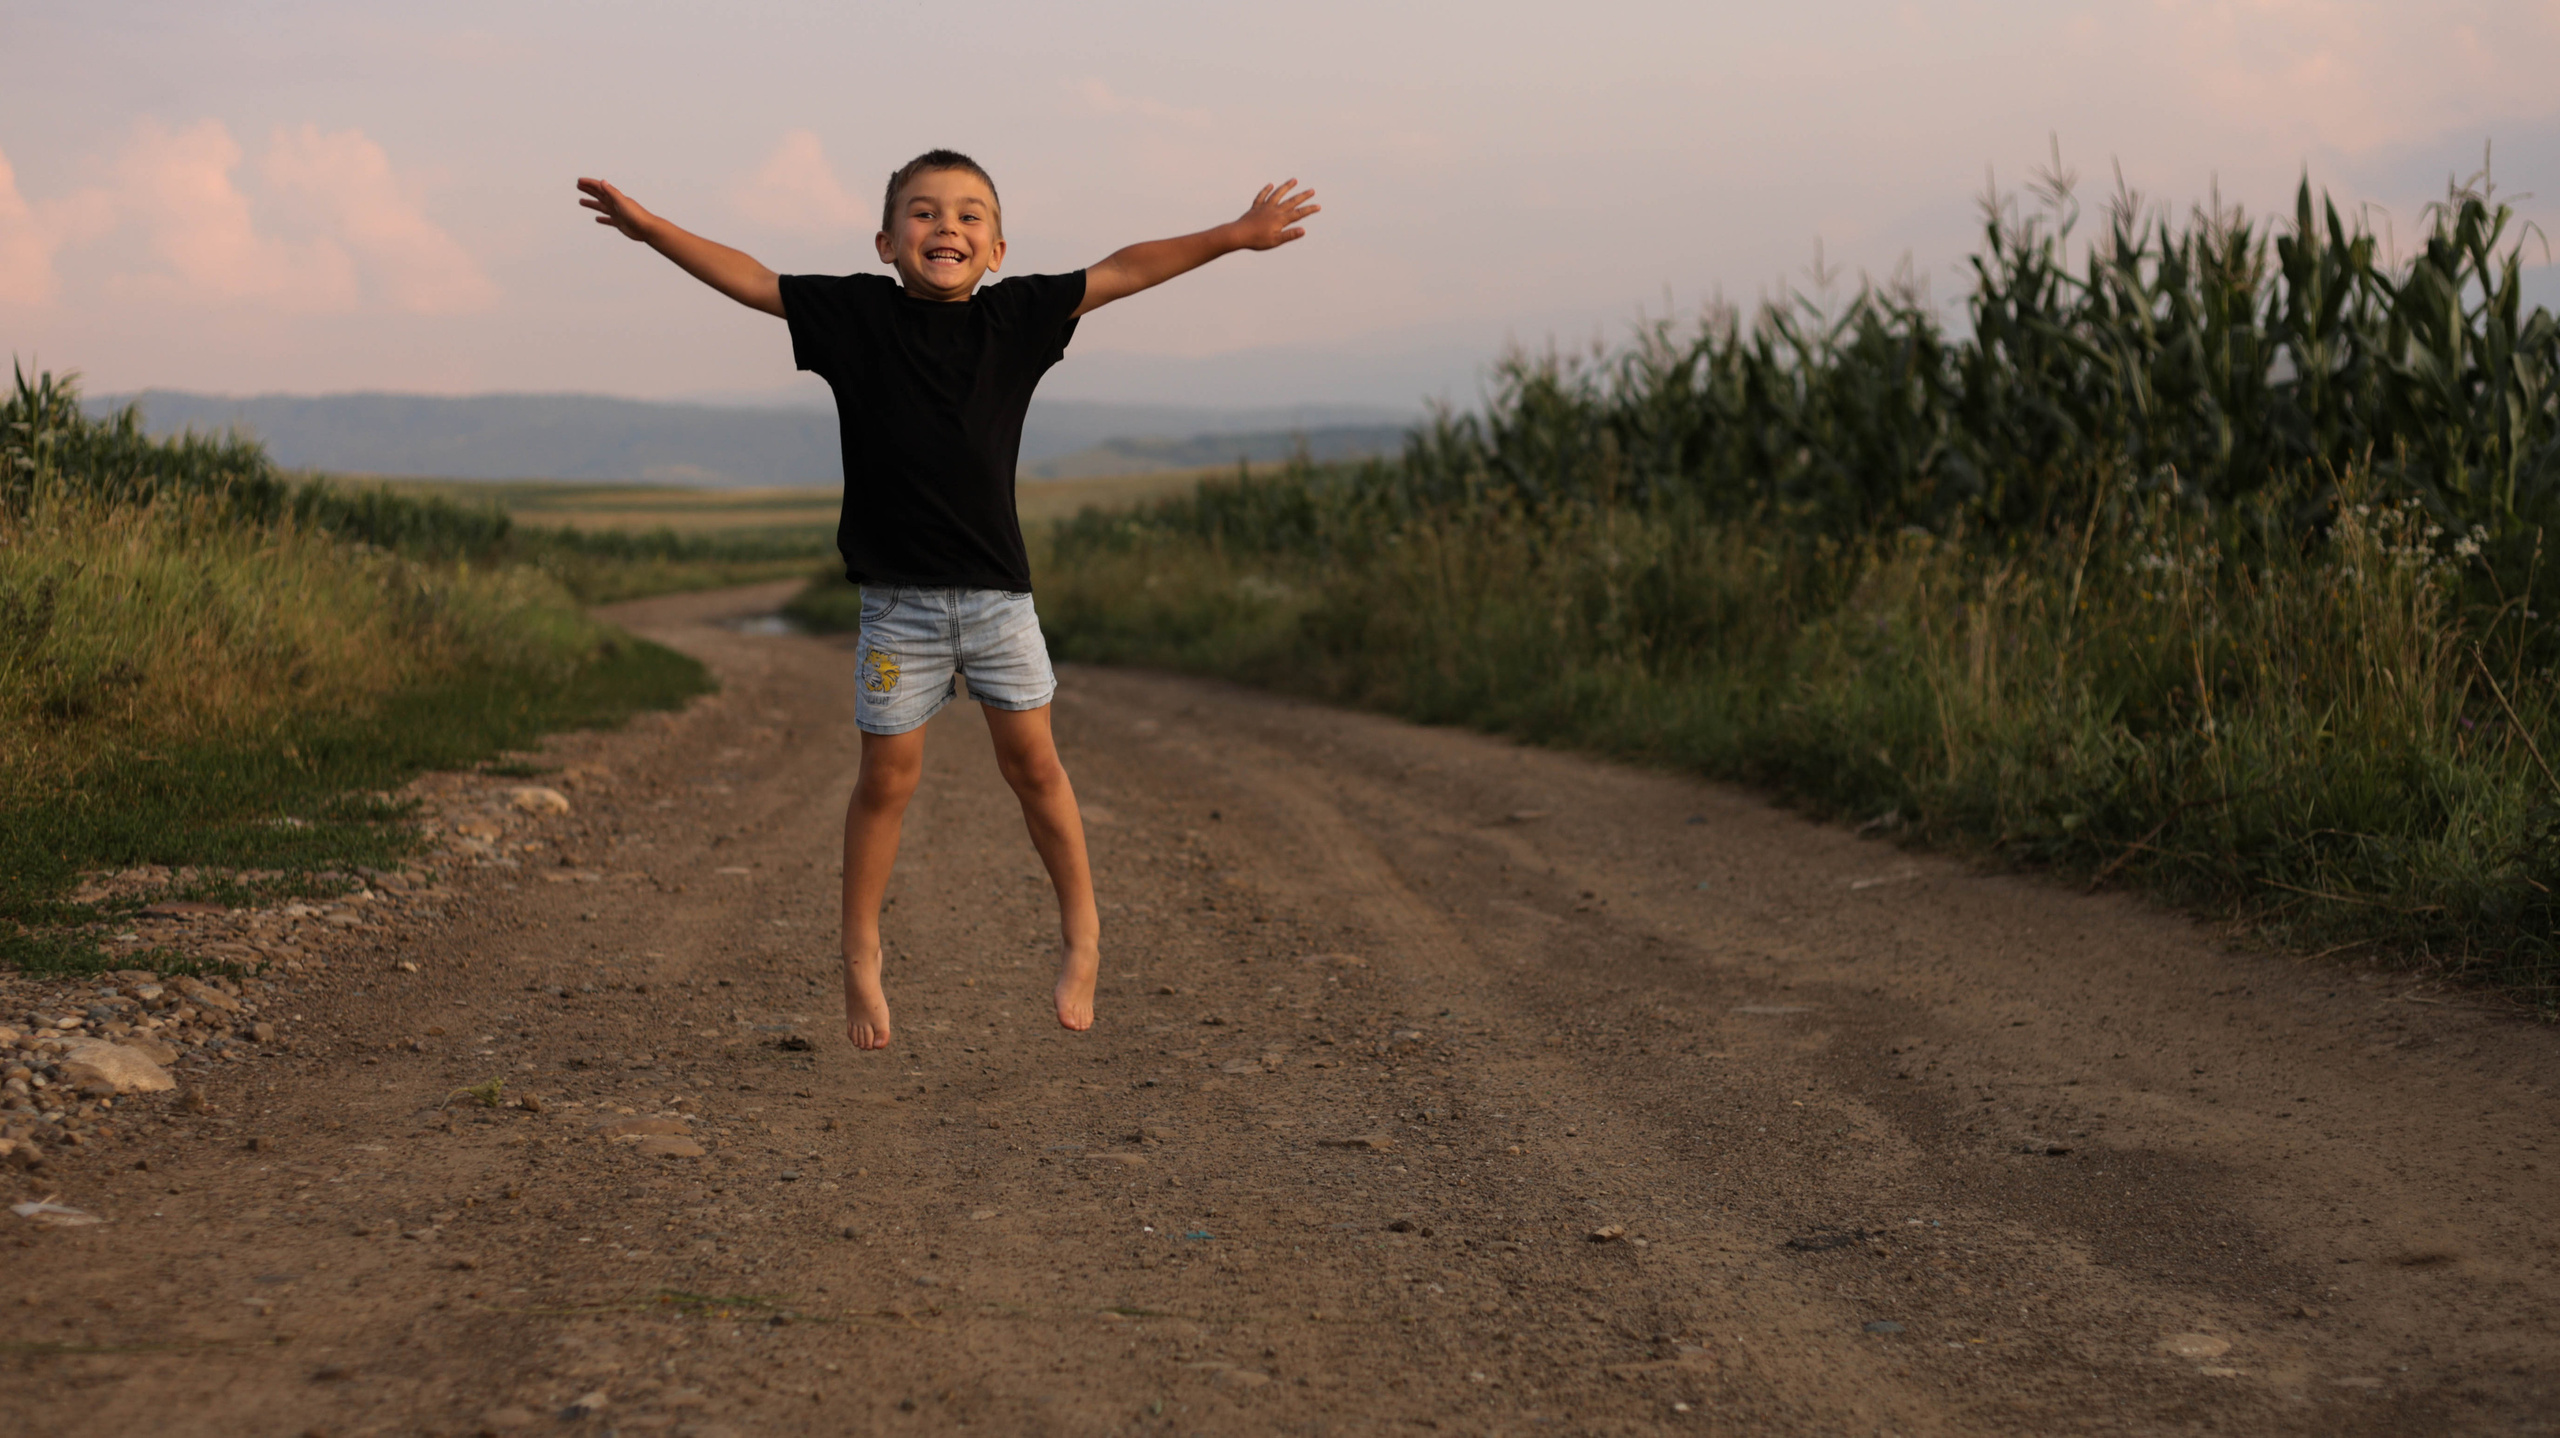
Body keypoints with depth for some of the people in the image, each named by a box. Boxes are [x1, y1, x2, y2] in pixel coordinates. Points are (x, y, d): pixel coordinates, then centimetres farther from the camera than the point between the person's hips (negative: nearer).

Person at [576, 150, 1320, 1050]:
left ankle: (1080, 932, 22)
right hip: (896, 594, -1)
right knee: (887, 775, 4)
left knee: (1031, 759, 5)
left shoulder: (1017, 315, 1)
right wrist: (651, 229, -10)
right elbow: (747, 278, -3)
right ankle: (861, 956, 18)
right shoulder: (857, 314, -3)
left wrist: (1234, 236, 6)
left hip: (996, 587, 1)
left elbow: (1122, 273, 5)